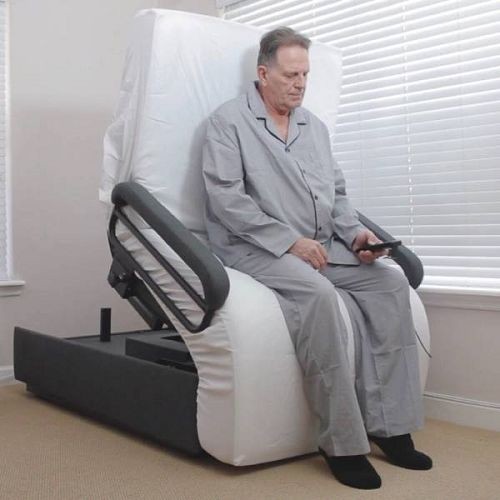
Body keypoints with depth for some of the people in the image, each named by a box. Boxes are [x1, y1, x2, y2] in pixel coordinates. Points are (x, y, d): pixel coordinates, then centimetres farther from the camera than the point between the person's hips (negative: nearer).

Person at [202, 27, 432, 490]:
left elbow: (336, 193, 21)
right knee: (318, 294, -34)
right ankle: (343, 442, -25)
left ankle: (389, 424, -11)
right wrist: (290, 240, -18)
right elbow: (225, 196, -12)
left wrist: (355, 232, -1)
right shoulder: (228, 121, -1)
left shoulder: (315, 126, 19)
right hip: (256, 248, -6)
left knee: (391, 282, -15)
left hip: (321, 246, 7)